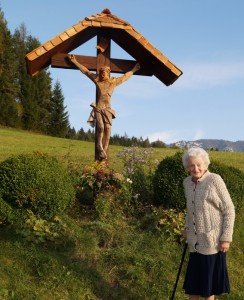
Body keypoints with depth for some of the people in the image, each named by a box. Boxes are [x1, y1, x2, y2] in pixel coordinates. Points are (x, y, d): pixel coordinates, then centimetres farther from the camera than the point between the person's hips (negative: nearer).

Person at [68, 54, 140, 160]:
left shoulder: (114, 82, 13)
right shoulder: (97, 80, 11)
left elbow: (125, 76, 27)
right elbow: (86, 71, 15)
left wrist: (134, 70, 34)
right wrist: (75, 61, 18)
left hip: (107, 109, 1)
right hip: (98, 108, -1)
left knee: (107, 128, -17)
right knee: (100, 127, -22)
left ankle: (104, 151, -17)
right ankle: (100, 150, -17)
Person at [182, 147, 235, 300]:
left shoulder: (215, 180, -16)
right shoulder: (187, 182, 2)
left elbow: (229, 210, -13)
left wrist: (226, 238, -15)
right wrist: (187, 227, 16)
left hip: (212, 240, -5)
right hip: (196, 240, 5)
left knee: (210, 275, 9)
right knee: (193, 277, 14)